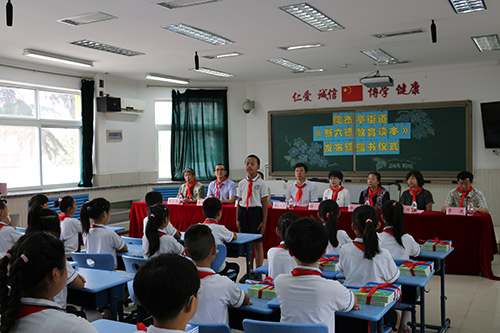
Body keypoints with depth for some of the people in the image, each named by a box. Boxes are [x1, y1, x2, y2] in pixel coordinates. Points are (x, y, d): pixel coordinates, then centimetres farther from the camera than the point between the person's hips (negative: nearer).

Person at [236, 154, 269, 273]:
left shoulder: (261, 183, -4)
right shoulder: (242, 183, 7)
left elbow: (264, 204, -4)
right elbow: (239, 201, 11)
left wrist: (264, 221, -7)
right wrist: (237, 219, 8)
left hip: (256, 211, -4)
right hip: (243, 212, 4)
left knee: (258, 243, 3)